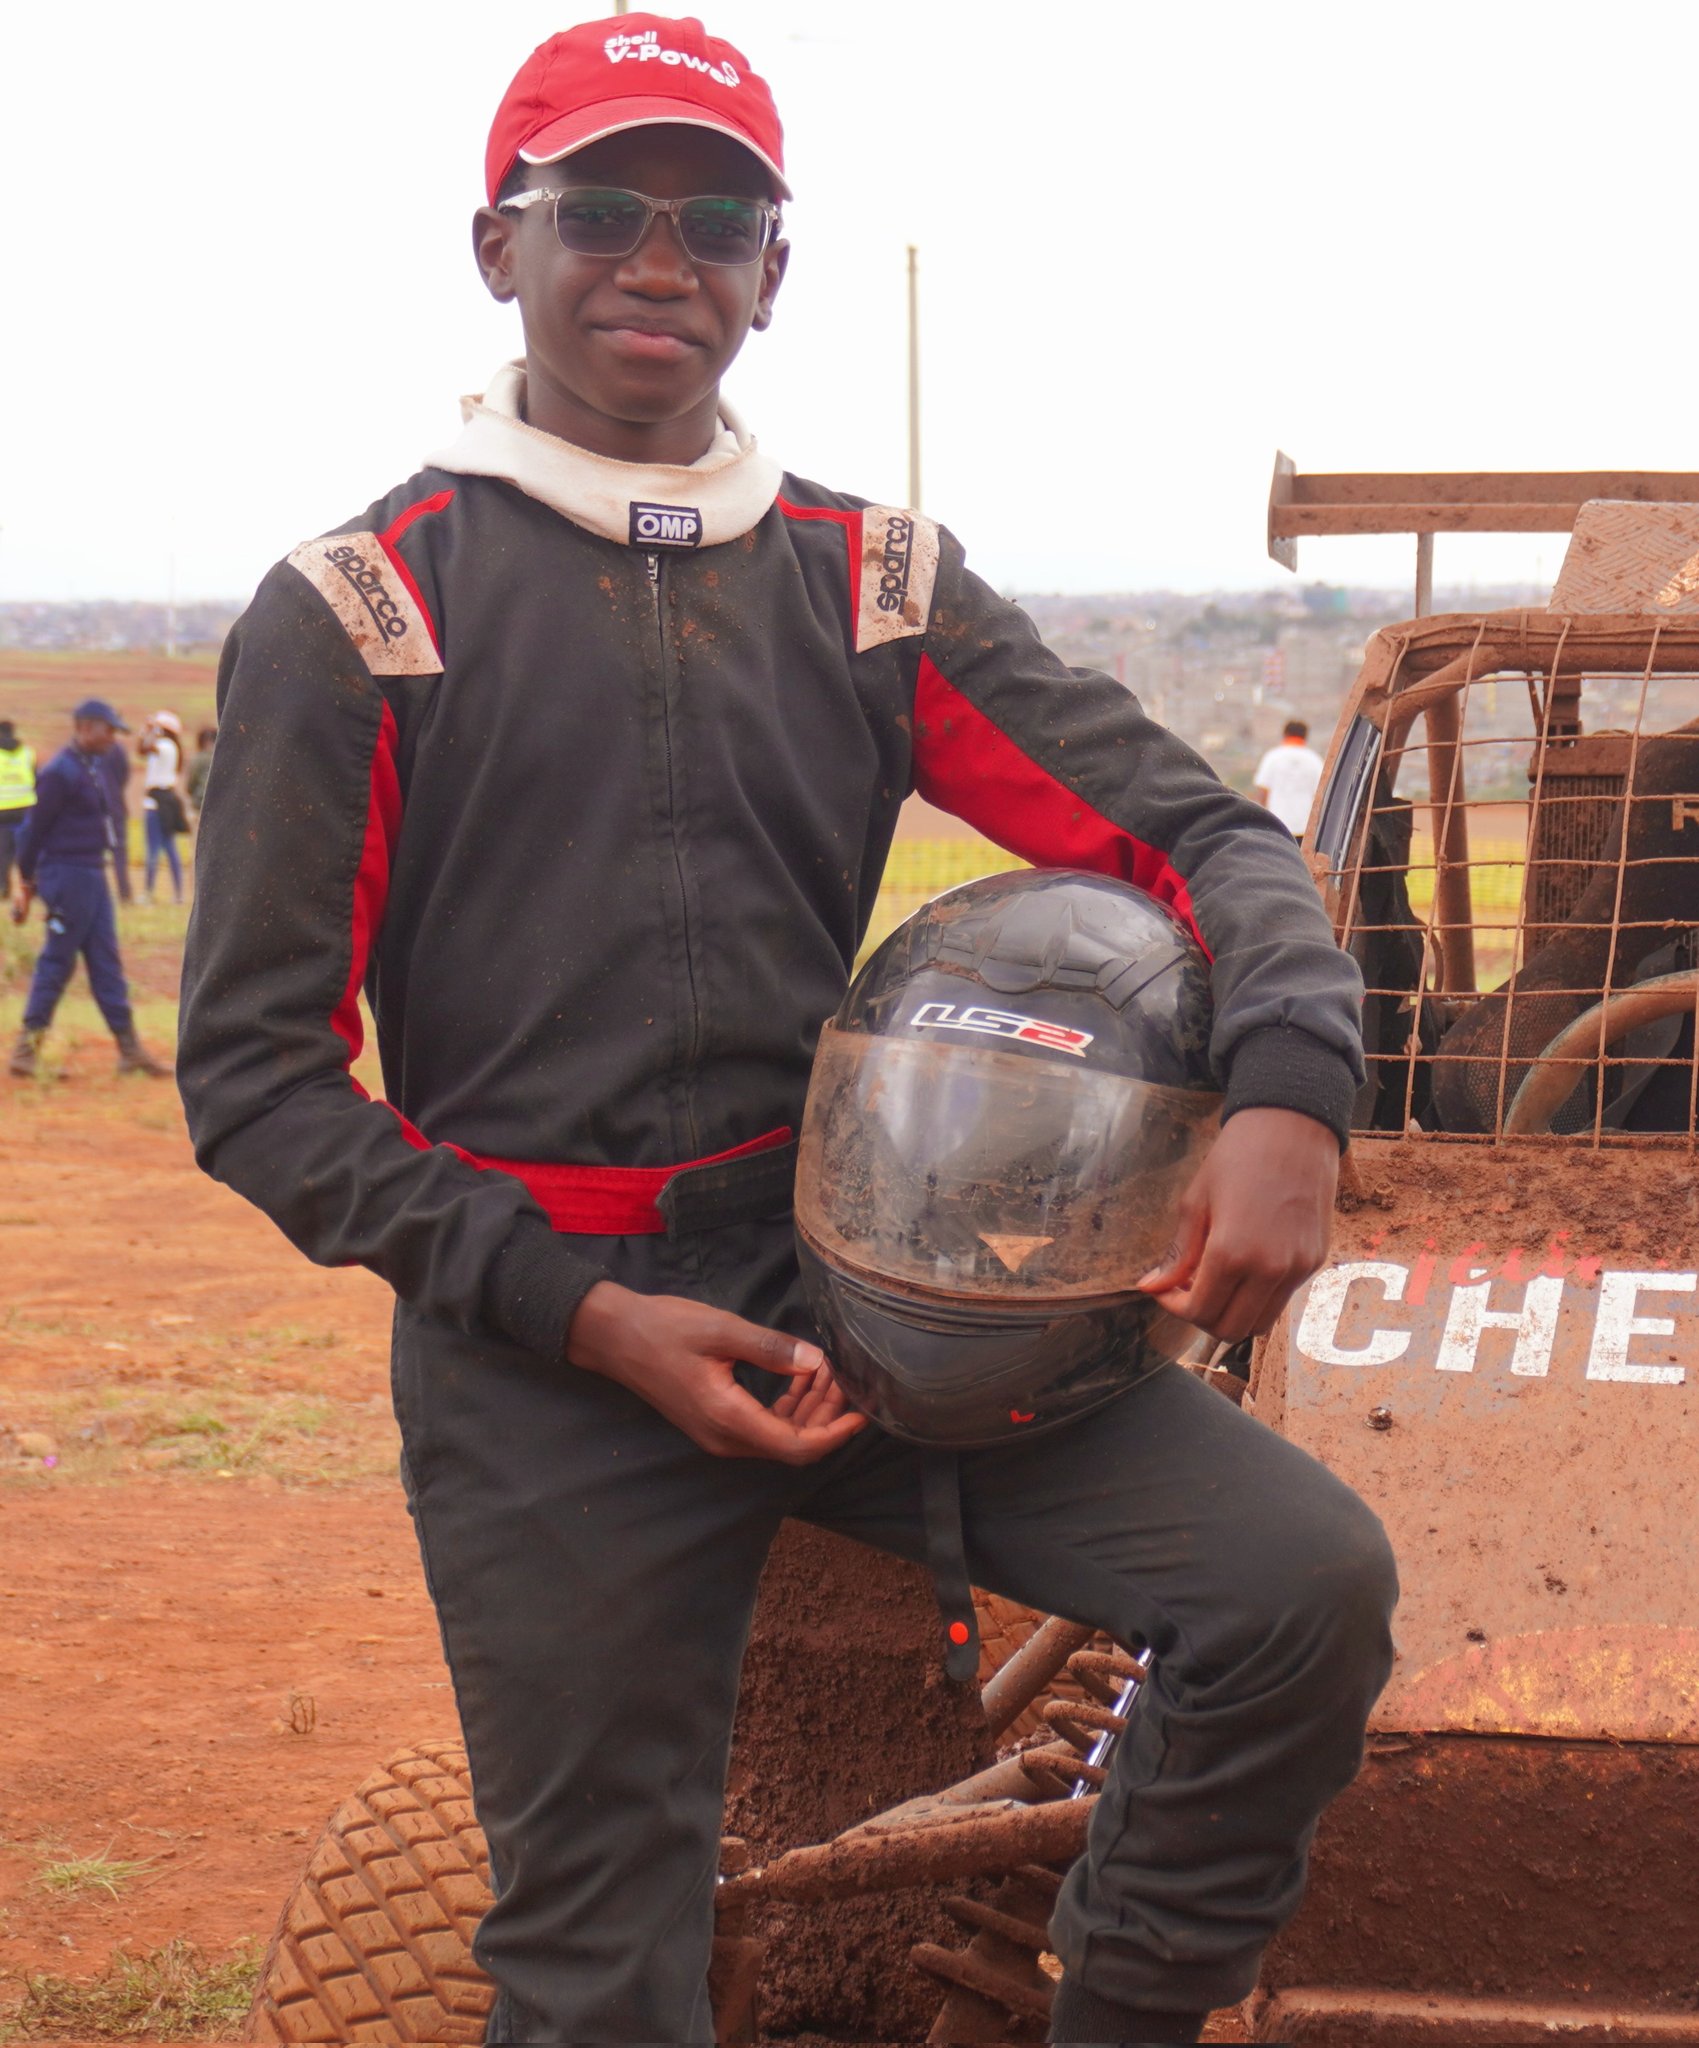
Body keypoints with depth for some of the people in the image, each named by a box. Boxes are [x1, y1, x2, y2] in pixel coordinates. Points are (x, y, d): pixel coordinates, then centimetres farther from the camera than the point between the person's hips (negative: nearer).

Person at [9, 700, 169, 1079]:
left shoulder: (92, 769, 14)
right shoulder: (59, 773, -15)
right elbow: (35, 829, -13)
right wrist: (26, 883, -10)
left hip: (93, 876, 9)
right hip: (66, 876, -9)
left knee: (106, 961, 8)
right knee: (57, 961, -4)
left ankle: (129, 1048, 9)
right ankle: (27, 1045, 4)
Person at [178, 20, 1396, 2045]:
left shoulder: (874, 583, 9)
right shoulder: (355, 612, -1)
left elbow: (1194, 829, 5)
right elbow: (255, 1067, -3)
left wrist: (1288, 1094, -17)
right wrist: (585, 1317, -13)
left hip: (858, 1266, 3)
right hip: (543, 1350, -3)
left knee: (1307, 1583, -15)